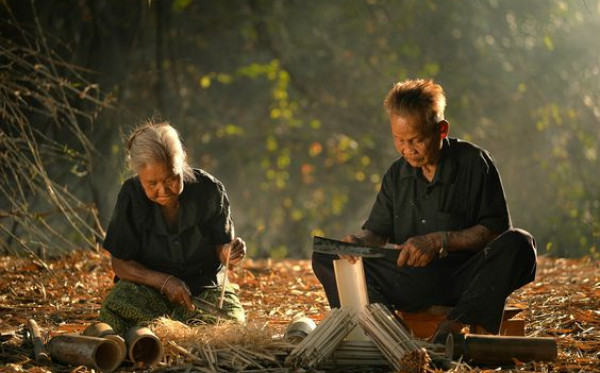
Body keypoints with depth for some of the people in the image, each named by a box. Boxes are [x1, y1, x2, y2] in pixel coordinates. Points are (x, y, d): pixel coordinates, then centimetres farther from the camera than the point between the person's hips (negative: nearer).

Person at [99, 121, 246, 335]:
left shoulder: (209, 191, -11)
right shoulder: (131, 196, -13)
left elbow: (221, 246, -2)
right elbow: (120, 264, -9)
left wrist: (229, 253, -29)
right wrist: (164, 282, -23)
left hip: (203, 288, 2)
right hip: (148, 286, -1)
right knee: (115, 308, -34)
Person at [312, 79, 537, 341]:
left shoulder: (475, 164, -3)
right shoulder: (397, 174, 11)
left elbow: (496, 229, -8)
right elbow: (377, 232, 15)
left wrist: (439, 241, -19)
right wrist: (359, 242, -10)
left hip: (463, 279, -4)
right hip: (410, 282, 4)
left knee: (519, 244, -33)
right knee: (325, 257, -8)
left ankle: (454, 324, -42)